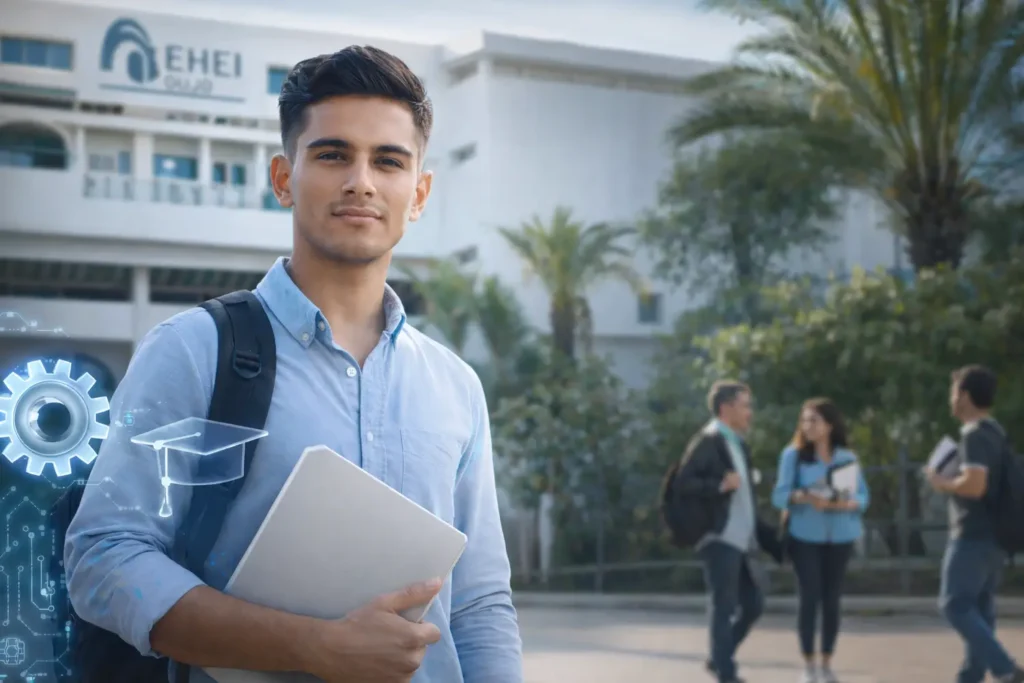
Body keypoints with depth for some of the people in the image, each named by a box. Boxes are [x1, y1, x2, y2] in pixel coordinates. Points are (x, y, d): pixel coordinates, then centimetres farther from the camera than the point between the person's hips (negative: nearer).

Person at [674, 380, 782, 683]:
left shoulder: (737, 444, 19)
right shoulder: (707, 441, -8)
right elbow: (682, 483, -17)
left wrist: (770, 539, 20)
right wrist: (719, 485, -28)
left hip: (740, 541, 9)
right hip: (720, 539, -9)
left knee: (753, 604, 10)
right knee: (724, 606, -4)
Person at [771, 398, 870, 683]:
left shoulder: (847, 457, 5)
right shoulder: (793, 454, -1)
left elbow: (863, 496, 3)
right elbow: (779, 495, -6)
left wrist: (847, 503, -18)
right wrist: (804, 497, -25)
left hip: (839, 537, 2)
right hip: (804, 535, -2)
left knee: (832, 599, 4)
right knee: (810, 597, -6)